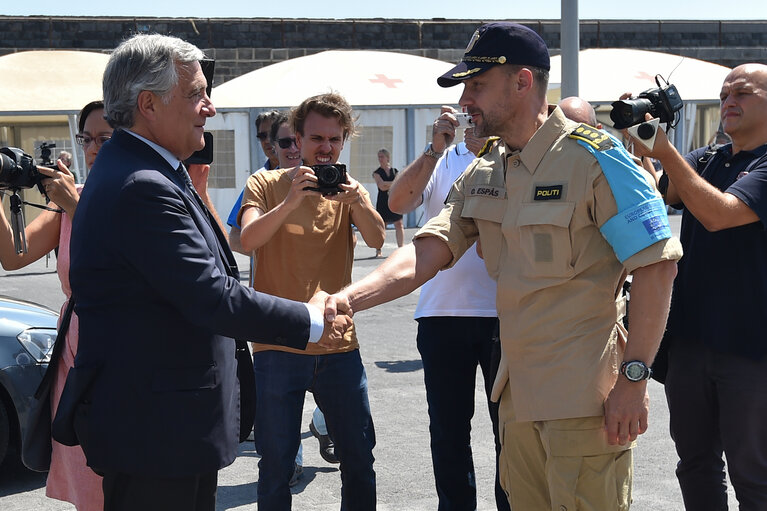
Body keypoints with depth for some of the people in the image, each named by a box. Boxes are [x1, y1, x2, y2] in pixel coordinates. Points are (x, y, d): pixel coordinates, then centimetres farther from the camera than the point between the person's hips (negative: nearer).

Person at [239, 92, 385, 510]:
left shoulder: (348, 188, 9)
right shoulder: (267, 184, 1)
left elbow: (376, 239, -9)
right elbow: (248, 240, -16)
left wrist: (357, 202, -28)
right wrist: (291, 201, -30)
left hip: (338, 343, 3)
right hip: (278, 345, -2)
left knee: (359, 456, 8)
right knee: (276, 463, 3)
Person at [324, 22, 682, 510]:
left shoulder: (592, 155, -12)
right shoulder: (483, 174, 11)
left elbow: (656, 265, -14)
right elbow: (427, 252, 2)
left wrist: (634, 377, -18)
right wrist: (349, 297, -15)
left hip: (585, 395, -7)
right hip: (519, 391, 7)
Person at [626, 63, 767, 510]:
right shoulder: (704, 160, 12)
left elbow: (718, 213, -23)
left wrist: (665, 151, -25)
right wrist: (635, 144, -15)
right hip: (690, 335, 6)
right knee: (695, 464, 16)